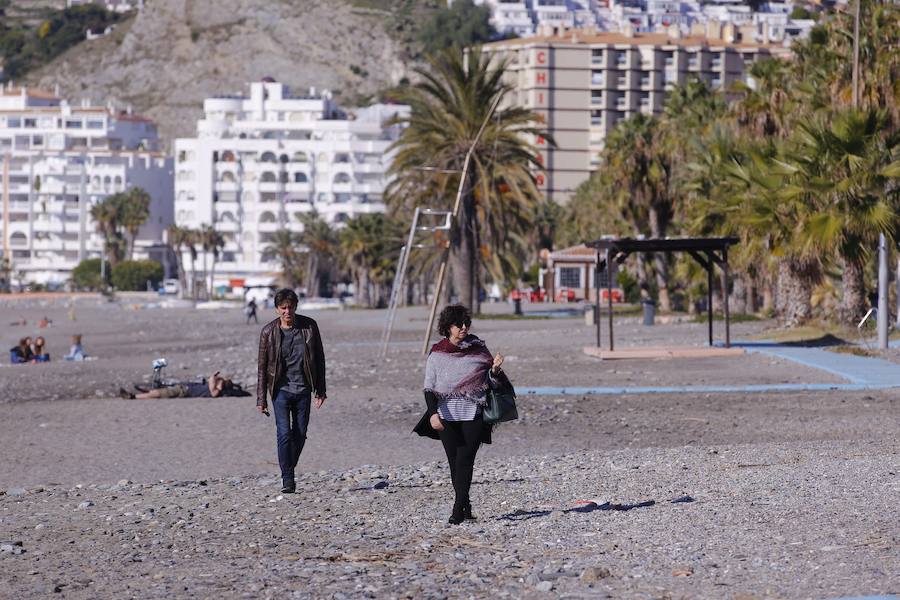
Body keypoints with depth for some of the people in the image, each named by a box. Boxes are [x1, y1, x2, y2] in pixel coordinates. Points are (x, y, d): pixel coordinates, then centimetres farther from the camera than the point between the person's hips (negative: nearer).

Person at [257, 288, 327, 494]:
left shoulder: (309, 327, -3)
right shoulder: (269, 332, -7)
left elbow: (319, 359, 5)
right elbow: (262, 367, -1)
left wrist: (320, 390, 3)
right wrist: (261, 399, -3)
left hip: (302, 389, 2)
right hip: (281, 390, -2)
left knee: (300, 434, 5)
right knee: (284, 433, -12)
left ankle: (289, 469, 25)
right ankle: (287, 479, -8)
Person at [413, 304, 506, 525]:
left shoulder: (477, 348, 6)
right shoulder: (437, 353, 4)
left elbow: (491, 381, 10)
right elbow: (429, 387, 2)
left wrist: (495, 369, -13)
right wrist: (433, 413, -12)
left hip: (473, 413, -1)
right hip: (446, 414, 1)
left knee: (465, 460, -10)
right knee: (454, 462, 2)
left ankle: (458, 510, -12)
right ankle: (465, 507, 12)